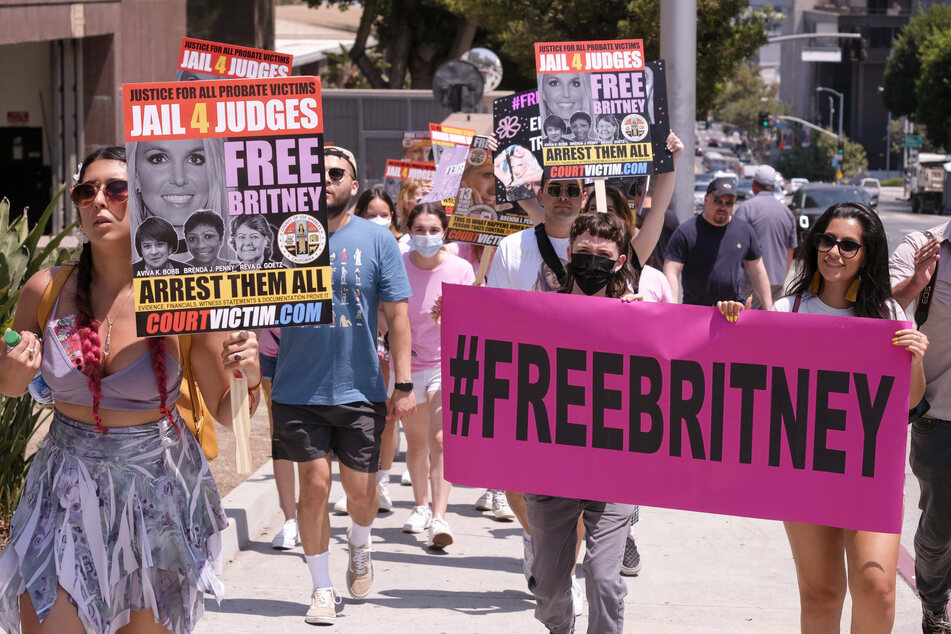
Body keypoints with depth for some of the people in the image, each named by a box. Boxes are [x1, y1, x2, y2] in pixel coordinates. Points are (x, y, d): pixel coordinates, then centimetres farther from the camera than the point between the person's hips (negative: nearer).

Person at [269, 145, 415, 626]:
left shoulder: (377, 240, 0)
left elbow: (397, 315, 0)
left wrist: (404, 385, -6)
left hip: (359, 387, 0)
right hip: (298, 387, 0)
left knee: (360, 488, 4)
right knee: (314, 485, -1)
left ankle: (359, 546, 38)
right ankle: (322, 589, 12)